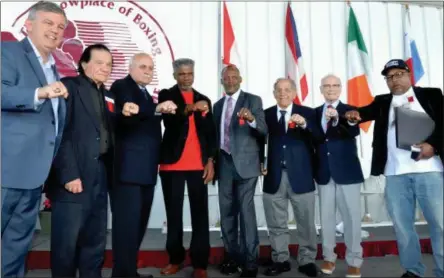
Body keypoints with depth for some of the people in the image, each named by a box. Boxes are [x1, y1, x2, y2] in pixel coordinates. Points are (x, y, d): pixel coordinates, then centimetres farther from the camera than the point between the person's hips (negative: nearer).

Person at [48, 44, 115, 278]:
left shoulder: (108, 96, 18)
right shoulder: (70, 86, -2)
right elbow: (61, 133, -12)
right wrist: (68, 174, -17)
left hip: (100, 176, 7)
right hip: (75, 176, -6)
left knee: (96, 240, 13)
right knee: (66, 241, 1)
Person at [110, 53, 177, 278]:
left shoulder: (147, 94, 23)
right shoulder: (121, 86, -3)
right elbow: (130, 111, -26)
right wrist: (157, 109, -41)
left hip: (147, 170, 9)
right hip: (129, 169, -9)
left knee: (139, 223, 13)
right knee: (127, 223, -7)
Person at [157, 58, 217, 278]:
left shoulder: (204, 99, 15)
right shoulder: (166, 95, 7)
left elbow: (211, 133, 12)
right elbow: (169, 121, -12)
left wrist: (210, 161, 2)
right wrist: (190, 109, -30)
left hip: (198, 165, 2)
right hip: (172, 163, -1)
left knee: (200, 214, -1)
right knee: (173, 214, 6)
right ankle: (175, 259, 20)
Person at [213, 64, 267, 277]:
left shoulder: (253, 100, 0)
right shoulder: (218, 105, 16)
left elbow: (263, 131, -9)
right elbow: (216, 134, 15)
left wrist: (252, 119, -29)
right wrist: (213, 160, 7)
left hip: (245, 163, -5)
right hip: (224, 163, 5)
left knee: (246, 211, -5)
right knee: (227, 213, 9)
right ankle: (232, 256, 22)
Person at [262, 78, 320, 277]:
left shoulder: (307, 113, 2)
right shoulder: (266, 115, 7)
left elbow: (318, 139, -9)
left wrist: (304, 124, -25)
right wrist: (260, 162, -8)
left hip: (301, 175, -1)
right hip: (274, 176, 2)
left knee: (306, 222, 9)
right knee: (276, 224, 11)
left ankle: (307, 261, 24)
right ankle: (280, 260, 25)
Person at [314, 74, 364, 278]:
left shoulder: (349, 110, 1)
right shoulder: (315, 113, 9)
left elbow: (355, 131, -19)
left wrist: (337, 119, -33)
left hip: (347, 171, -2)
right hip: (324, 172, 2)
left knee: (351, 217, 3)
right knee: (326, 216, 8)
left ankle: (354, 261, 15)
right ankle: (329, 257, 21)